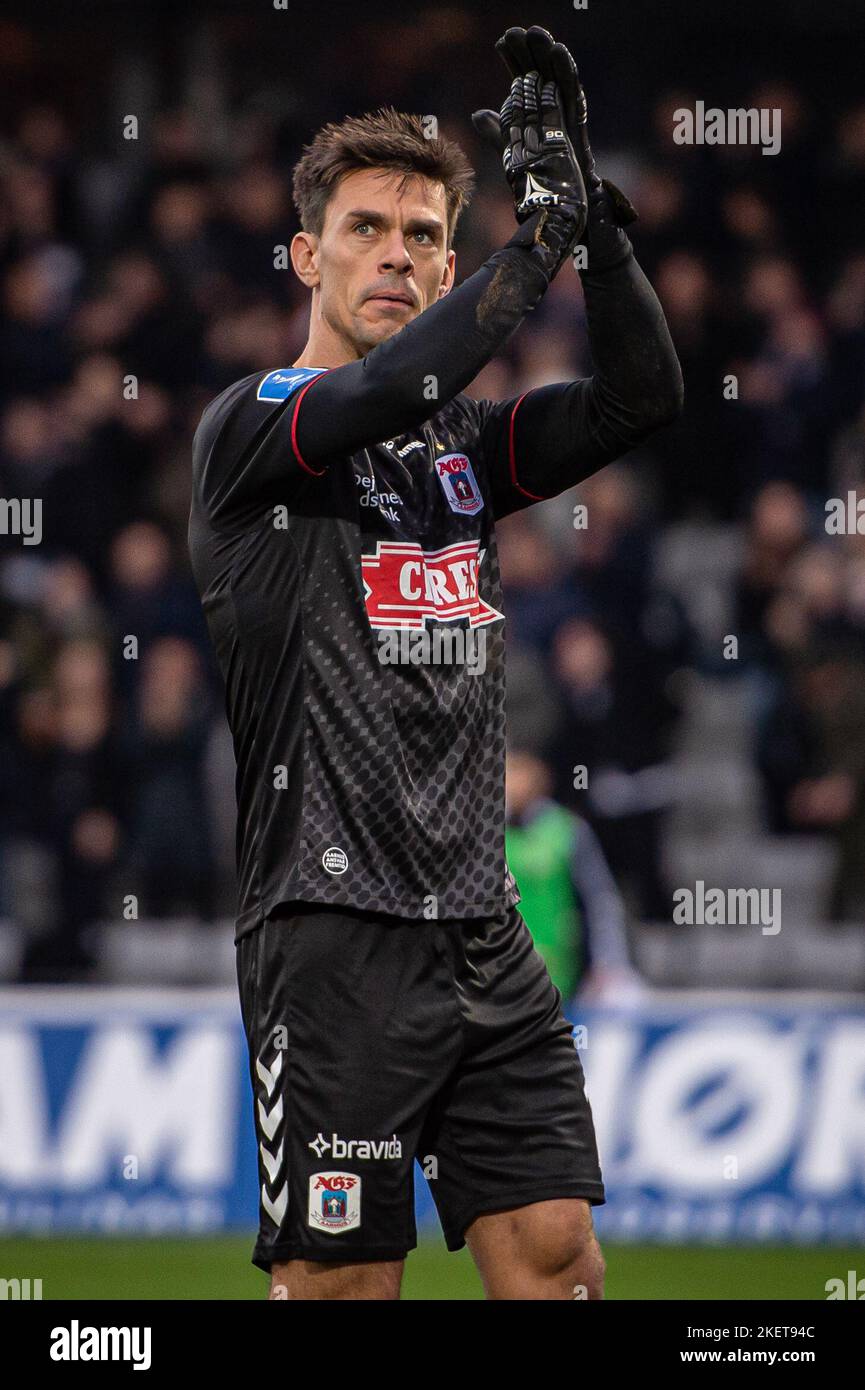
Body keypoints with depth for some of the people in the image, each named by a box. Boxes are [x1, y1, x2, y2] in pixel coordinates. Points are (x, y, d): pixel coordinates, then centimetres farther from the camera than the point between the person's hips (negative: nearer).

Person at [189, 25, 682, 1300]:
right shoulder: (250, 427, -1)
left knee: (554, 1257, 0)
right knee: (341, 1281, -6)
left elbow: (643, 400, 3)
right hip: (336, 940, -6)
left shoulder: (463, 442, 17)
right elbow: (384, 393, -22)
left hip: (486, 940, 6)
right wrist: (541, 232, -20)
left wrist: (591, 203, -6)